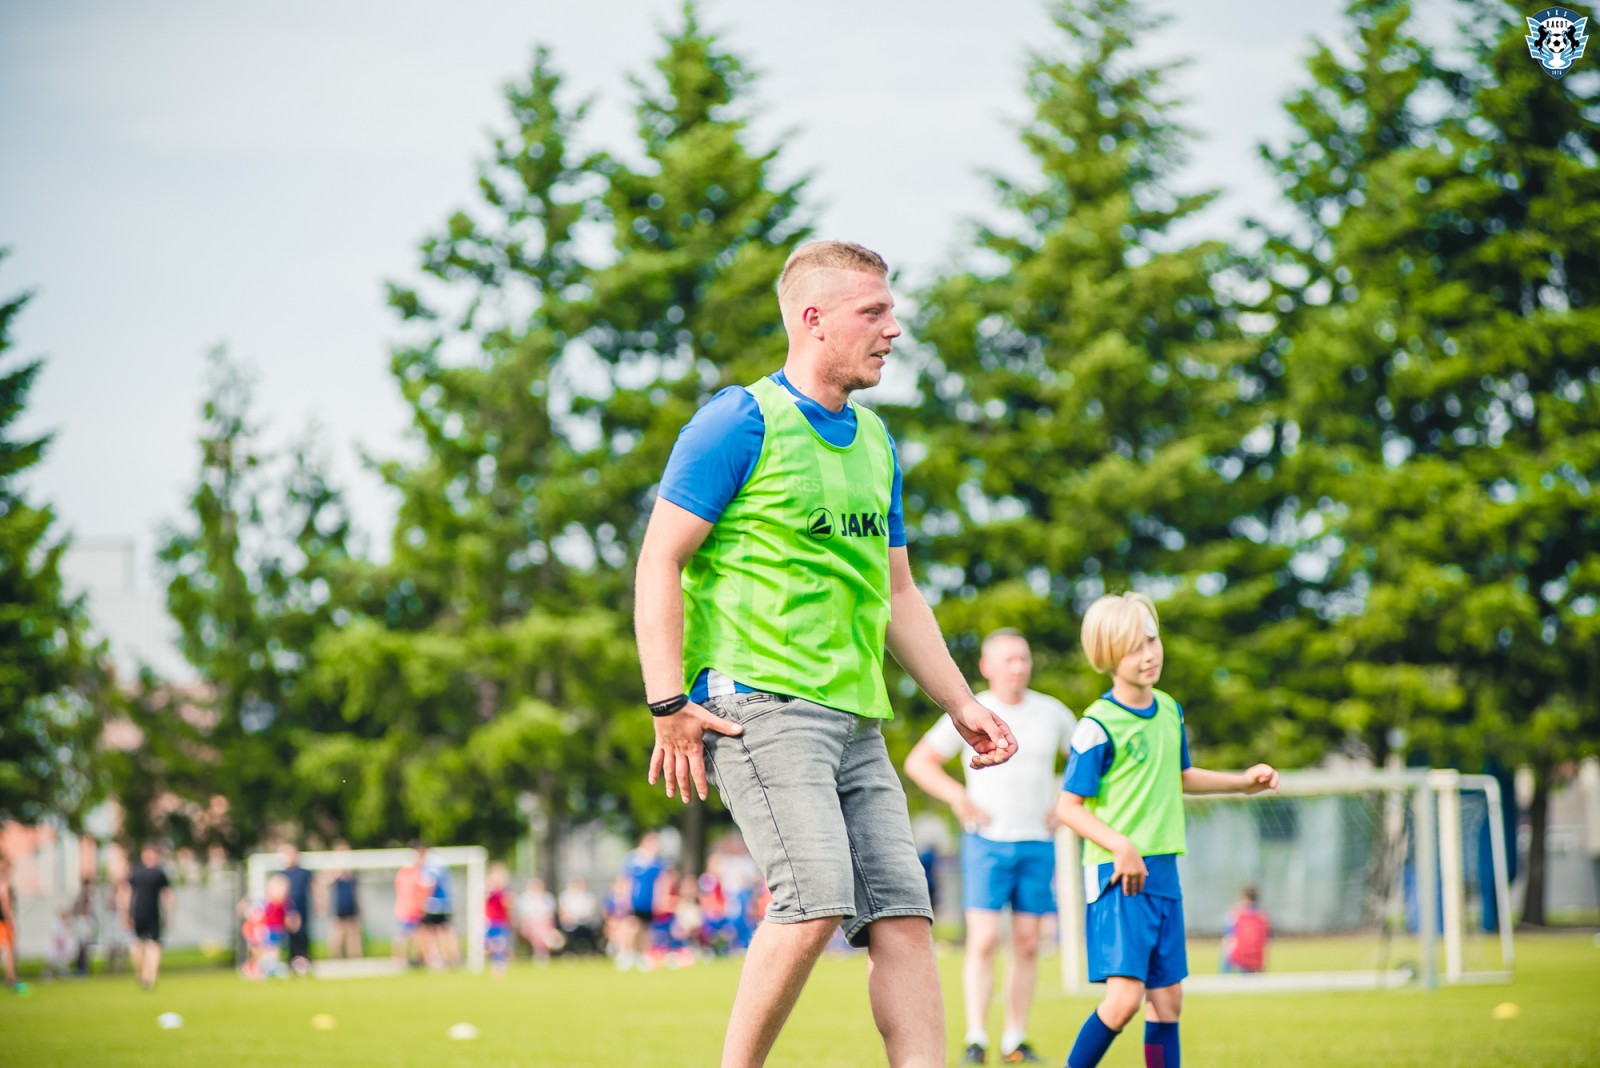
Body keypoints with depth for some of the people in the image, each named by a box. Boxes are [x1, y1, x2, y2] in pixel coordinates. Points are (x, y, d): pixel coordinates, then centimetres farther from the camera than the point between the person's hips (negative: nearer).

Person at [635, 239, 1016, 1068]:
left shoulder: (874, 441, 19)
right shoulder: (742, 423, -4)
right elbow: (660, 562, -7)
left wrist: (960, 705, 19)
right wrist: (669, 703, -15)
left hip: (855, 718, 8)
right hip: (759, 700, -8)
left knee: (904, 914, -2)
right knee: (815, 898, -21)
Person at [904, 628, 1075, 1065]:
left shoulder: (1052, 713, 4)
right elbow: (918, 761, 3)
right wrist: (958, 797, -9)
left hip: (1037, 844, 3)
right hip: (987, 843, -2)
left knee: (1027, 944, 3)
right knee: (984, 940, -12)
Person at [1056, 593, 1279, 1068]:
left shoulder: (1169, 711, 10)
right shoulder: (1099, 726, -12)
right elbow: (1068, 806, -12)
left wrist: (1242, 781, 20)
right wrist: (1121, 847, -23)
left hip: (1164, 871, 7)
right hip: (1118, 874, -7)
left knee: (1168, 995, 8)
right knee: (1125, 994, -16)